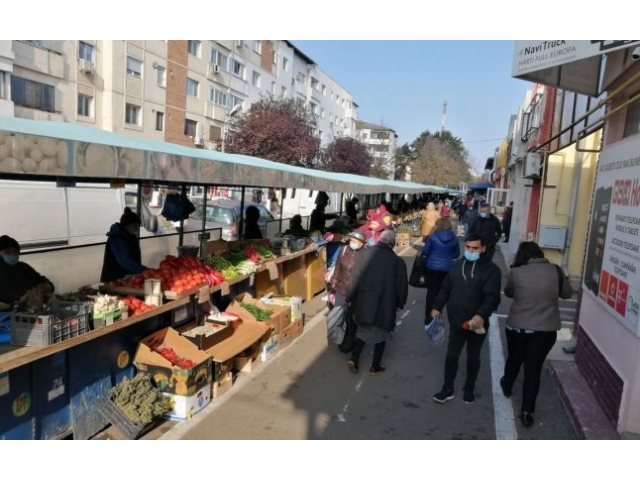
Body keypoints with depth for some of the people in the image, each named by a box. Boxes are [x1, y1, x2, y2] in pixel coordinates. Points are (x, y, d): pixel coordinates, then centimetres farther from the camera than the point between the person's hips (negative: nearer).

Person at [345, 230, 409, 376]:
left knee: (363, 330, 22)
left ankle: (354, 358, 13)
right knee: (380, 333, 16)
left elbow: (354, 278, -2)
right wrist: (400, 303, 16)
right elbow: (401, 286, -2)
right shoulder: (397, 261, -9)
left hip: (363, 302, 2)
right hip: (384, 304, -2)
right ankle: (375, 366, 24)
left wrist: (351, 298, 10)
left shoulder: (364, 254, -5)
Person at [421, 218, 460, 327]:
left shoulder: (432, 237, -11)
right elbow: (456, 254, 7)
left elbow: (425, 252, -5)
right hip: (447, 268, 2)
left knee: (431, 291, 7)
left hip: (432, 267, -2)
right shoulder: (454, 238, -3)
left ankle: (429, 318, 9)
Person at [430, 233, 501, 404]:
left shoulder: (491, 269, -12)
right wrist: (437, 307, 12)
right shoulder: (456, 265, 3)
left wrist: (481, 315, -35)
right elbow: (445, 289, 12)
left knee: (473, 357, 17)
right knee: (451, 356, 10)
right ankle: (447, 389, 25)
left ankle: (469, 388, 37)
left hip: (477, 324, -3)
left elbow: (492, 297, -21)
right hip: (456, 322, 3)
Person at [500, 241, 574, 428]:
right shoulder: (555, 270, -7)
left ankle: (507, 386, 48)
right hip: (546, 329, 1)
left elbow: (508, 293, 7)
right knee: (534, 368, 10)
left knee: (514, 359, 23)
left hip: (517, 327, 0)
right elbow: (567, 293, 9)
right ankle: (527, 411, 12)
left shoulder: (516, 272, -10)